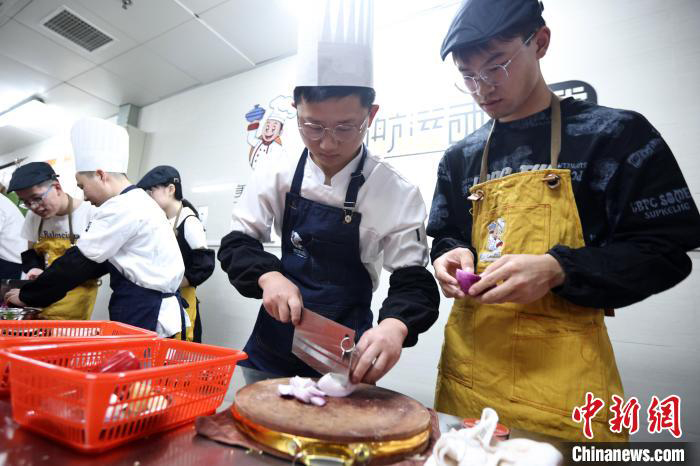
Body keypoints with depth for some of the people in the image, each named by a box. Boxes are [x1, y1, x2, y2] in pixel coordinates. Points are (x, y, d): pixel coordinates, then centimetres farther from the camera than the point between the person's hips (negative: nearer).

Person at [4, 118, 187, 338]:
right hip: (153, 309, 9)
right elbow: (102, 261, 20)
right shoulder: (137, 202, 14)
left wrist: (27, 295, 3)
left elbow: (79, 261, -10)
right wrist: (48, 278, 19)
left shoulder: (121, 209, -17)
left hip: (145, 316, -9)